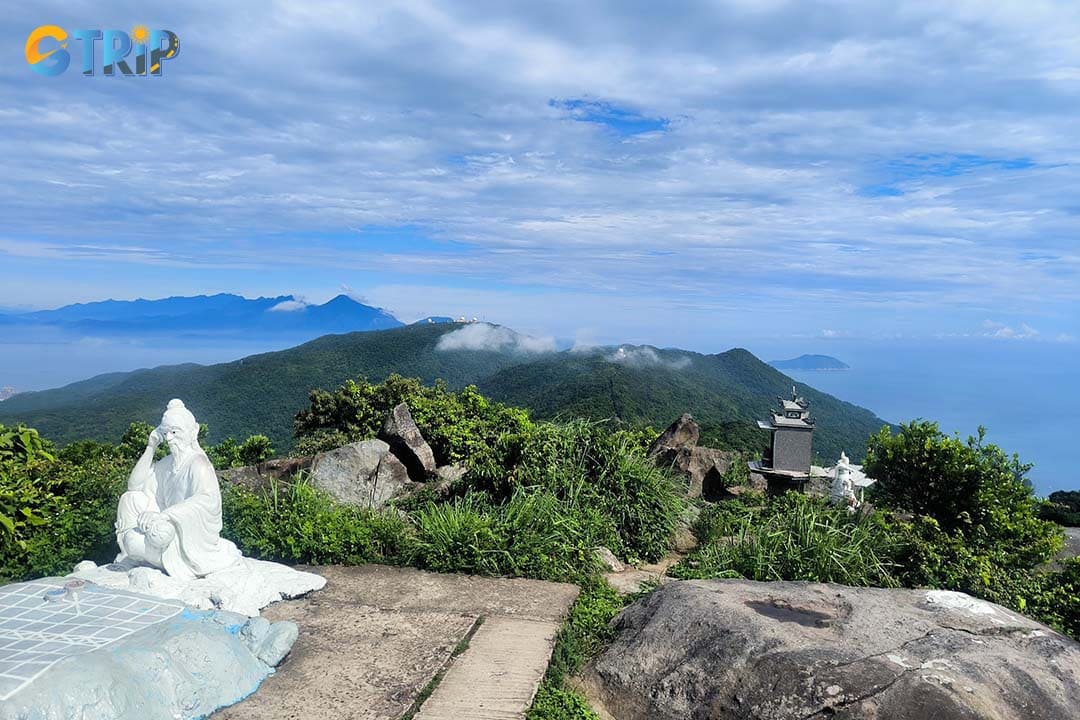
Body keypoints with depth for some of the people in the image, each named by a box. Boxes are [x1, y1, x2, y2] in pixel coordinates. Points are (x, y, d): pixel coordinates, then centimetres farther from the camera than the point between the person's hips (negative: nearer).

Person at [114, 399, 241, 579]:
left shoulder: (197, 463, -18)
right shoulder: (167, 463, 9)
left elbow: (209, 499, -35)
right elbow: (135, 485, 7)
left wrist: (163, 515, -40)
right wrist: (151, 447, 1)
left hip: (193, 542, -8)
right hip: (174, 528, 8)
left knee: (132, 540, -28)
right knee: (130, 499, 4)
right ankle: (128, 558, 12)